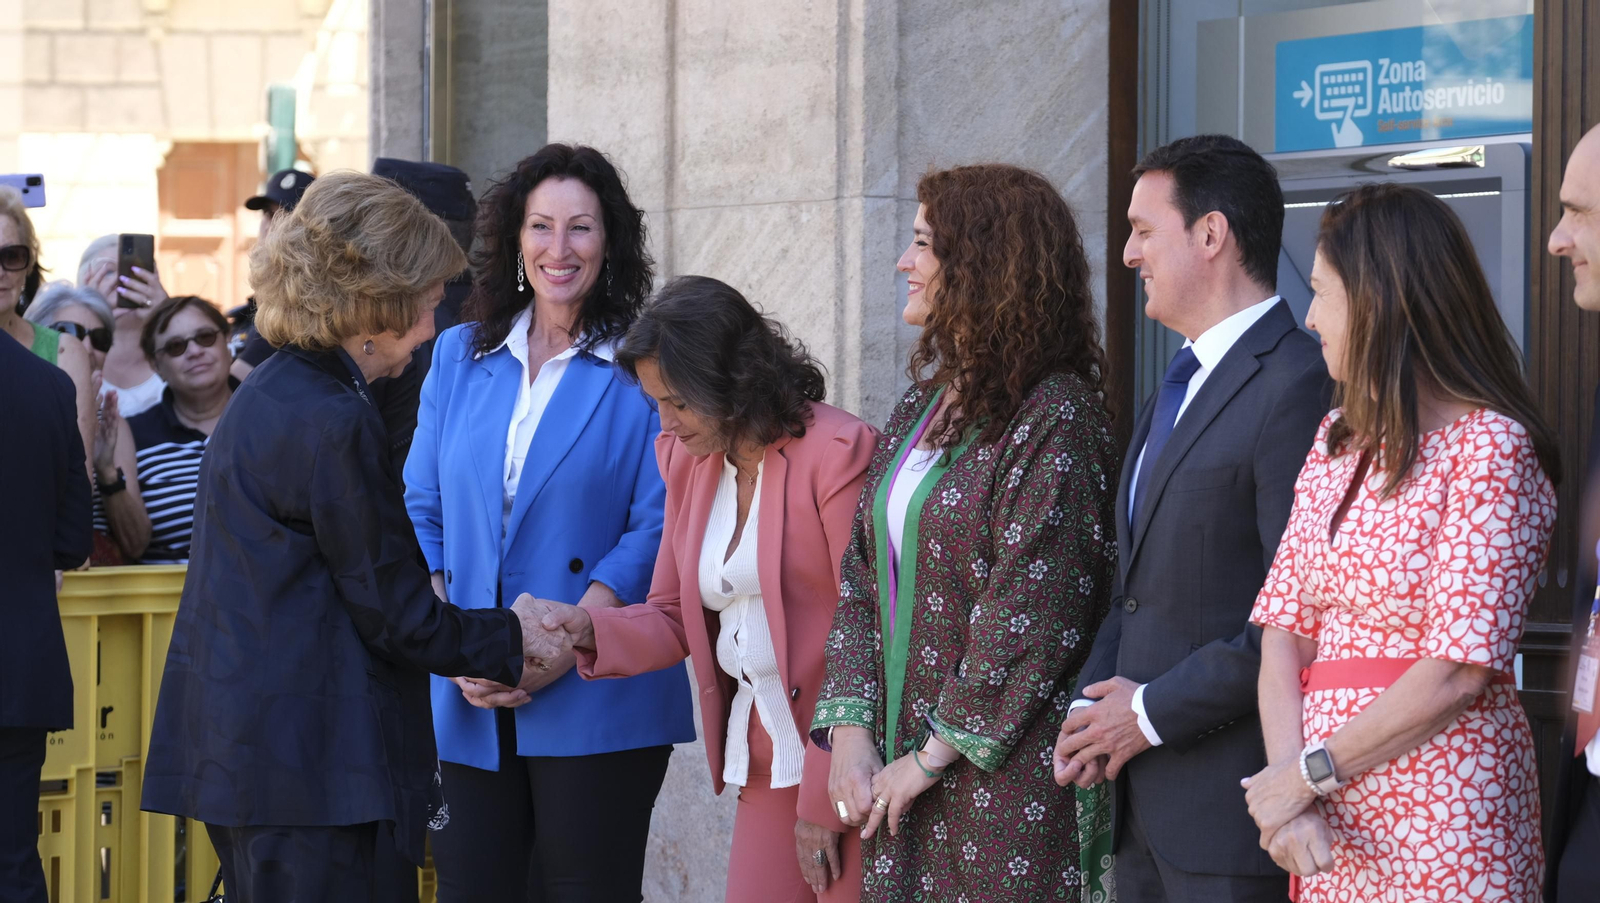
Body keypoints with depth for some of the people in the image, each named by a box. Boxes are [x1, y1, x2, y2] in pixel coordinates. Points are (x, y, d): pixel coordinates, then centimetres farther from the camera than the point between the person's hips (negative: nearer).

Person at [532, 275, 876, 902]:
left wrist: (825, 792, -14)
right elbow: (673, 619, 17)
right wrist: (591, 632, -5)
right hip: (765, 766, 6)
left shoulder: (836, 453, -13)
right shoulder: (688, 460, 10)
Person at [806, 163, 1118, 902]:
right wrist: (849, 729, 0)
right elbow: (862, 577, 13)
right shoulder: (921, 407, 14)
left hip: (1005, 781, -7)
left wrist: (931, 757, -13)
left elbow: (1030, 618, -17)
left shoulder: (1055, 419, -12)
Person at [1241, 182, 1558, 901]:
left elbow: (1457, 673, -16)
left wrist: (1308, 773, -10)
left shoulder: (1490, 447, -10)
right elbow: (1285, 629, 3)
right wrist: (1290, 788, -11)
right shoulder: (1337, 441, 12)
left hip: (1440, 822, -6)